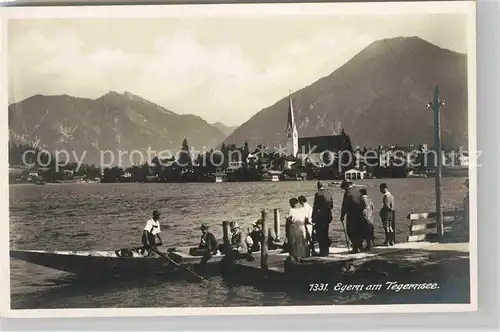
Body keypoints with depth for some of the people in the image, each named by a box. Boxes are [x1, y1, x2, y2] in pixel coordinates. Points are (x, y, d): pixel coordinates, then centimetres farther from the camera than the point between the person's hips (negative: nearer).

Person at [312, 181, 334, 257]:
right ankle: (326, 251, 21)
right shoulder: (329, 194, 6)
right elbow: (331, 206, 11)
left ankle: (323, 252, -2)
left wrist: (313, 218, -9)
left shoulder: (318, 194, -12)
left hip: (320, 217, -6)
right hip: (328, 216, 6)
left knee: (320, 235, 0)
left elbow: (315, 207, -13)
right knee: (325, 234, 17)